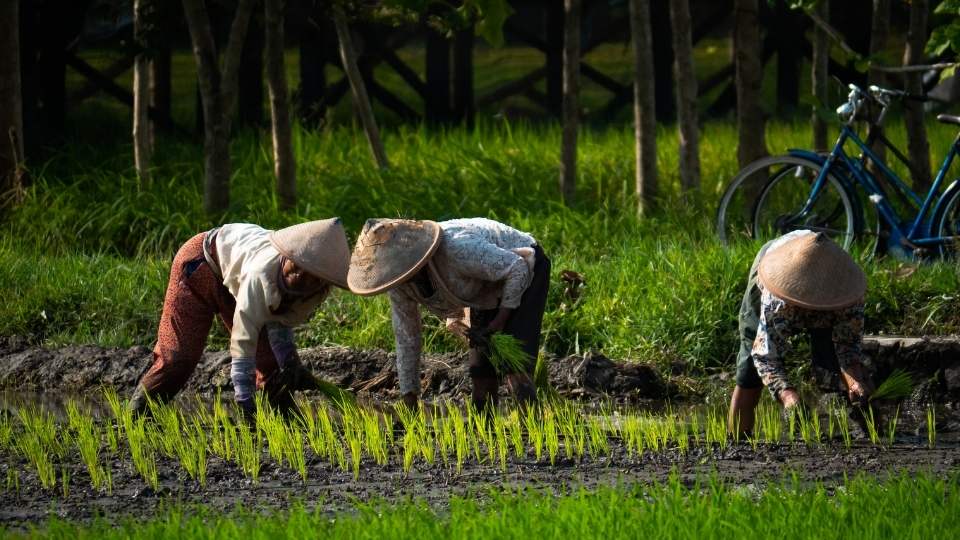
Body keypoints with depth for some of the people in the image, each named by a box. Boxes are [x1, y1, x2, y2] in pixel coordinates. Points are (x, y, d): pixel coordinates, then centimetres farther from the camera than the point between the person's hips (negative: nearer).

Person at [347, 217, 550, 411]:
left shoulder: (457, 250, -40)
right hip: (488, 291, 7)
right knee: (481, 370, 1)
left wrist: (500, 320, -24)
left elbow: (517, 268, -29)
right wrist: (410, 404, -2)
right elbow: (406, 338, -5)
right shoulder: (398, 284, -17)